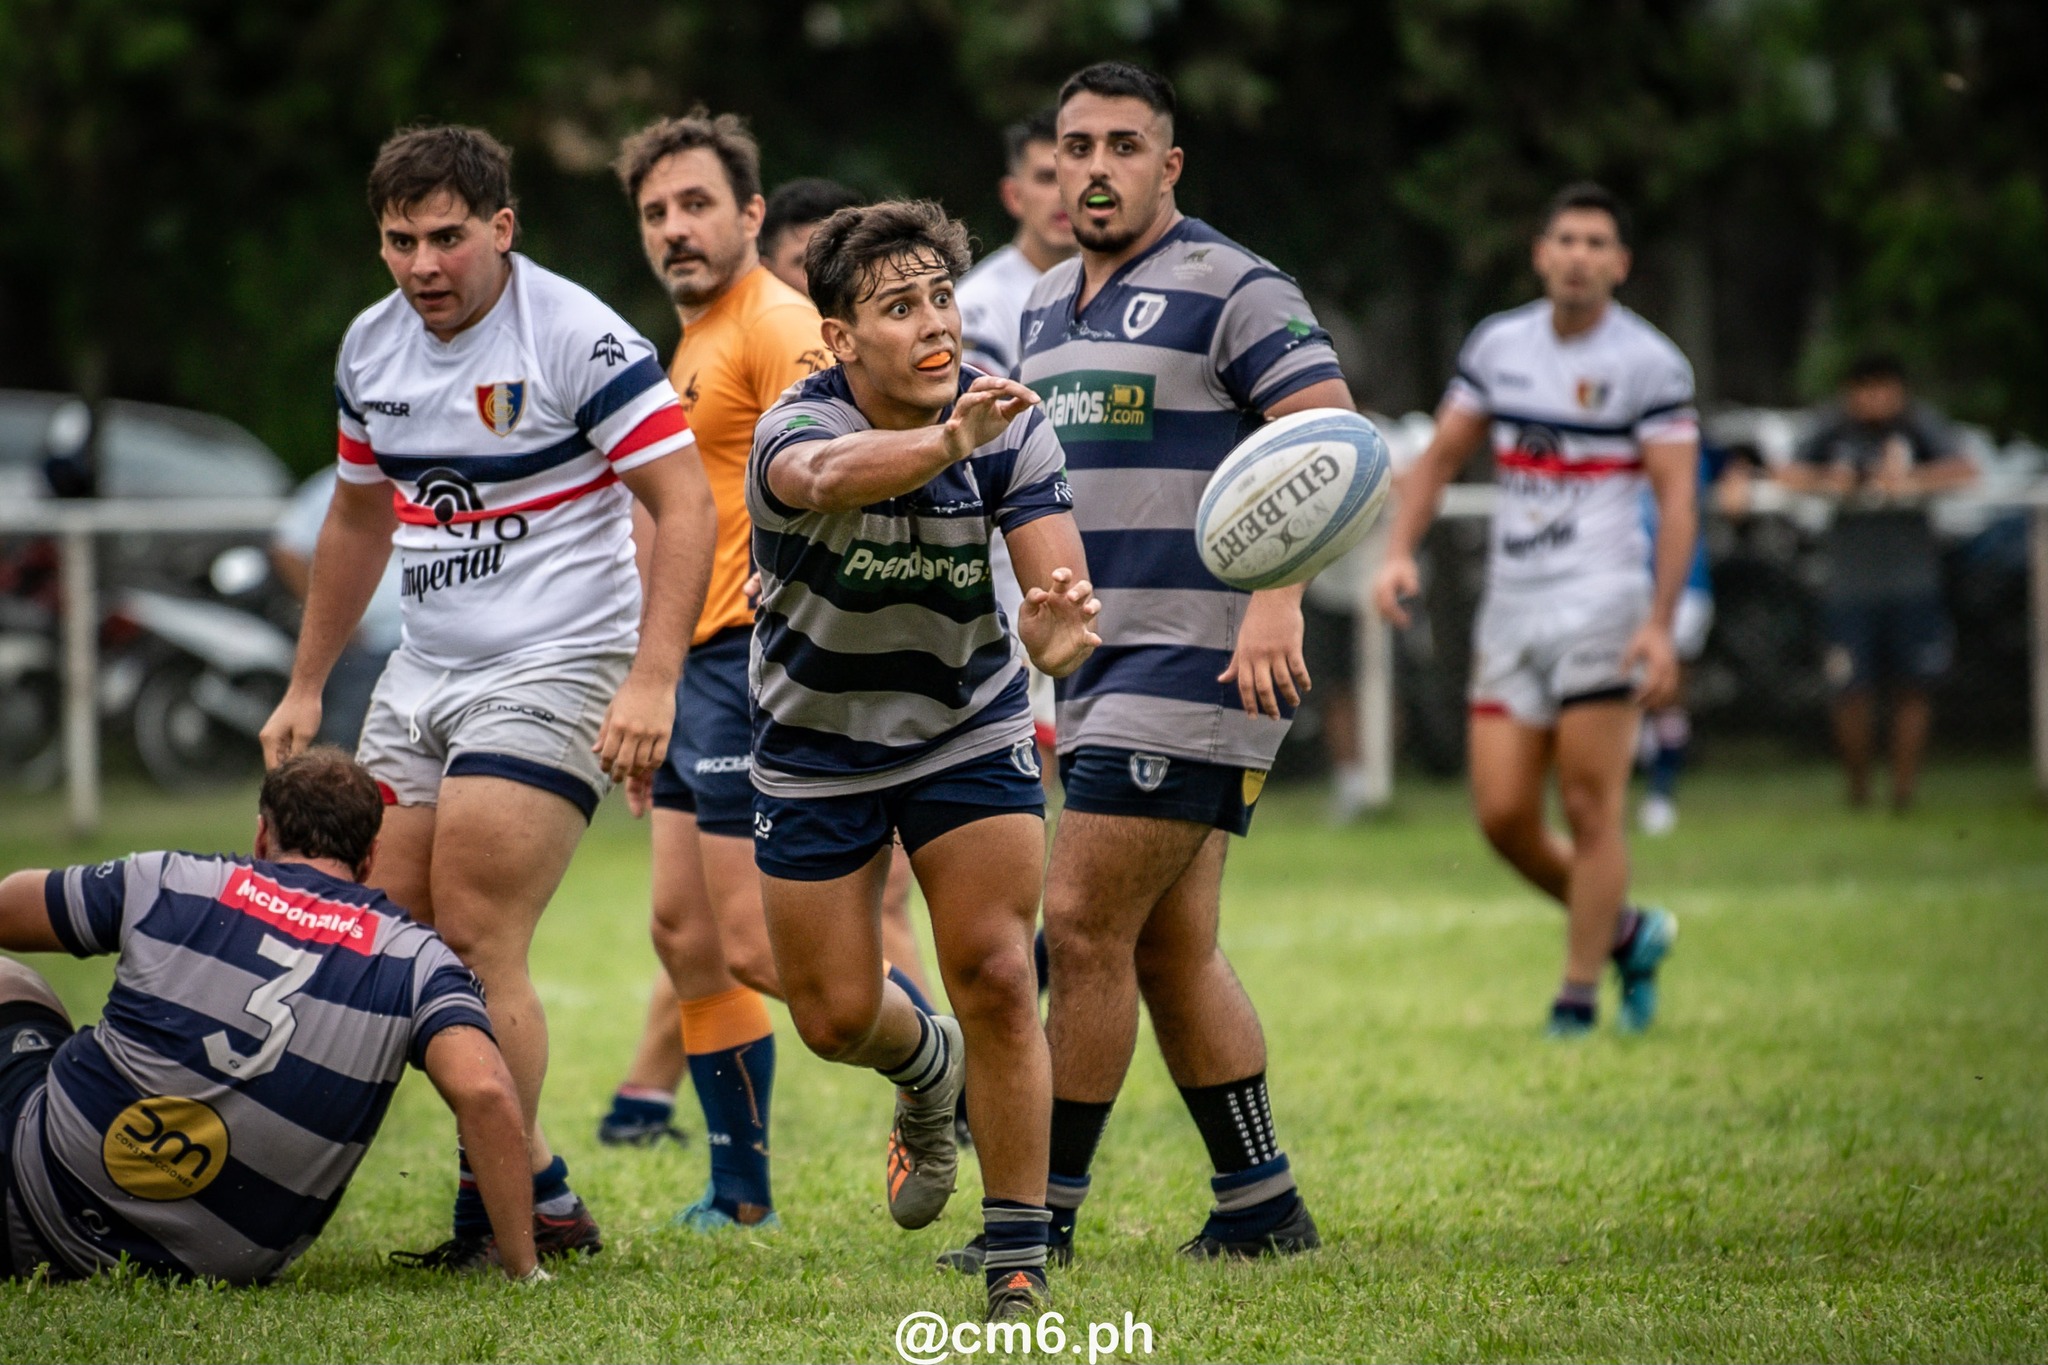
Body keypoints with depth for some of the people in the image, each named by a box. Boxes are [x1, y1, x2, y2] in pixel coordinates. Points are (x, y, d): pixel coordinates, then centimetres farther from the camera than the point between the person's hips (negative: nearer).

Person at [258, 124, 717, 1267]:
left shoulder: (580, 340, -14)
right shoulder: (371, 348, 8)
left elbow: (687, 503, -16)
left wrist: (652, 681, -25)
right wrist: (307, 688, 25)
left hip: (554, 673, -8)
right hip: (422, 678, 8)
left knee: (475, 944, -14)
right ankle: (540, 1190, 9)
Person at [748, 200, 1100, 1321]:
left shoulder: (1011, 428, -18)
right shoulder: (796, 427, -27)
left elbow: (1061, 587, -27)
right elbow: (831, 476, -53)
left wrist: (1057, 629, -53)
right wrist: (945, 441, -74)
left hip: (969, 731, 1)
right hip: (816, 748, 0)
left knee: (997, 979, -13)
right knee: (835, 1017, 5)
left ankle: (1017, 1268, -4)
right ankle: (928, 1068, 43)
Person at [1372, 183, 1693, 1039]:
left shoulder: (1650, 364, -5)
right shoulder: (1497, 344, 10)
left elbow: (1676, 500, -8)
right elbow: (1441, 456, 17)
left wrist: (1660, 625, -17)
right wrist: (1400, 551, 1)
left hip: (1600, 604, -5)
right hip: (1510, 607, 5)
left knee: (1590, 806, -8)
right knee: (1502, 815, 0)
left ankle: (1578, 997, 0)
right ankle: (1625, 933, 22)